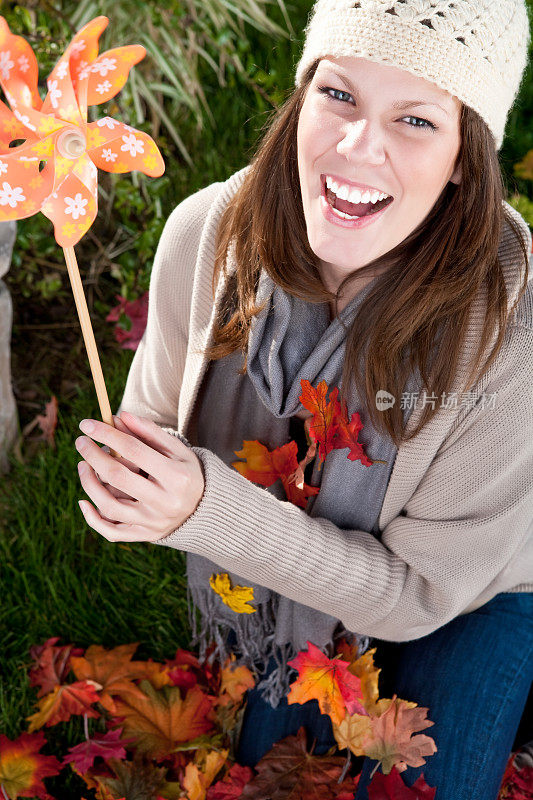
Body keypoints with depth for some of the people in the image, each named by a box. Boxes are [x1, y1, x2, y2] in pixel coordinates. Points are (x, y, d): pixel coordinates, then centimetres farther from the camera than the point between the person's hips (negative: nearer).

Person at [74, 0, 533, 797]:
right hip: (261, 579, 3)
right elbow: (158, 412, -7)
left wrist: (211, 511, -41)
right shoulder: (207, 232, -26)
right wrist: (130, 473, -33)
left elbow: (420, 590, -28)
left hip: (465, 599, -2)